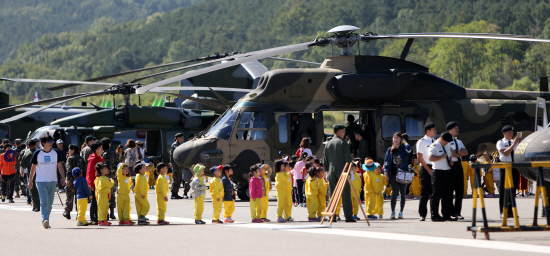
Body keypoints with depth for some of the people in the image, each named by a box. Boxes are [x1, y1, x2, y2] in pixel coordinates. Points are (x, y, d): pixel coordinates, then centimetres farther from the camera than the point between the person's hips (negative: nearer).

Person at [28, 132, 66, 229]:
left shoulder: (55, 153, 5)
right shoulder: (37, 153, -3)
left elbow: (60, 166, 9)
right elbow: (33, 167, 4)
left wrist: (63, 177, -3)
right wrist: (30, 181, 6)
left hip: (52, 181, 3)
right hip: (41, 181, -3)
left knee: (50, 203, 8)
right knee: (44, 202, -15)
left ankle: (46, 221, 20)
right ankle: (45, 220, -24)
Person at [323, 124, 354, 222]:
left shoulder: (328, 144, 10)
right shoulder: (342, 143, -6)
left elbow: (325, 161, 11)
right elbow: (348, 158, -9)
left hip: (331, 172, 5)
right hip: (342, 171, -5)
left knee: (332, 195, 7)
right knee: (346, 194, -4)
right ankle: (348, 216, -9)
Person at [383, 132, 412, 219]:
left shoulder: (403, 148, 4)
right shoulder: (390, 150, 9)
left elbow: (409, 149, -21)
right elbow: (386, 163, 9)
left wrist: (404, 142, -4)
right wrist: (386, 175, 2)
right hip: (394, 175, 0)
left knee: (402, 194, 3)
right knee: (395, 193, -7)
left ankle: (401, 212, 9)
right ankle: (393, 212, -2)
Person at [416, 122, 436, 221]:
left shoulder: (435, 141, 16)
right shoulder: (421, 142, -4)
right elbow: (420, 157, -9)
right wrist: (429, 170, -12)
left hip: (435, 168, 6)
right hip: (425, 168, -6)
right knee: (425, 192, -6)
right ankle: (422, 214, -1)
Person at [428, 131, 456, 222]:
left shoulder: (448, 146, 16)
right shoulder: (434, 146, -11)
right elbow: (430, 158, -26)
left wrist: (450, 161, 12)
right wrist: (442, 157, -19)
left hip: (448, 172, 8)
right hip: (438, 173, -8)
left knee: (448, 195, 10)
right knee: (436, 195, -5)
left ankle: (447, 214, 17)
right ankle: (435, 215, -1)